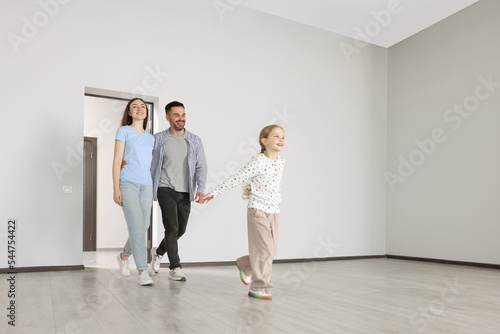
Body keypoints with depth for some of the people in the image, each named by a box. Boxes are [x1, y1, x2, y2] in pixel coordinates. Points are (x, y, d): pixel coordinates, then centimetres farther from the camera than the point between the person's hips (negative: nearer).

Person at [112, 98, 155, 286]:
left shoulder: (151, 138, 19)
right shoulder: (124, 131, 6)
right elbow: (117, 160, -1)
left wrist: (154, 190, 12)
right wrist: (116, 188, -9)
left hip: (146, 185, 5)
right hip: (128, 183, -5)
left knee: (143, 227, 5)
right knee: (136, 227, -13)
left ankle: (124, 256, 32)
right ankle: (143, 272, -10)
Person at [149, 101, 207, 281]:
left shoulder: (195, 141, 5)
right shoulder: (158, 139, 1)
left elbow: (201, 166, 0)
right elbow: (149, 164, 7)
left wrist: (200, 189, -13)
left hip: (185, 192, 3)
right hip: (166, 190, -3)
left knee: (181, 230, 11)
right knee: (172, 229, -10)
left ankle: (158, 251, 37)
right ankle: (175, 268, 3)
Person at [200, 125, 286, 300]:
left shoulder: (281, 162, 5)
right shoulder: (258, 162, -16)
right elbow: (235, 179, -11)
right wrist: (214, 193, -7)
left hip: (274, 212, 7)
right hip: (258, 211, -7)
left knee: (272, 249, 11)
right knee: (264, 249, -6)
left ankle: (244, 265, 35)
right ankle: (260, 288, 9)